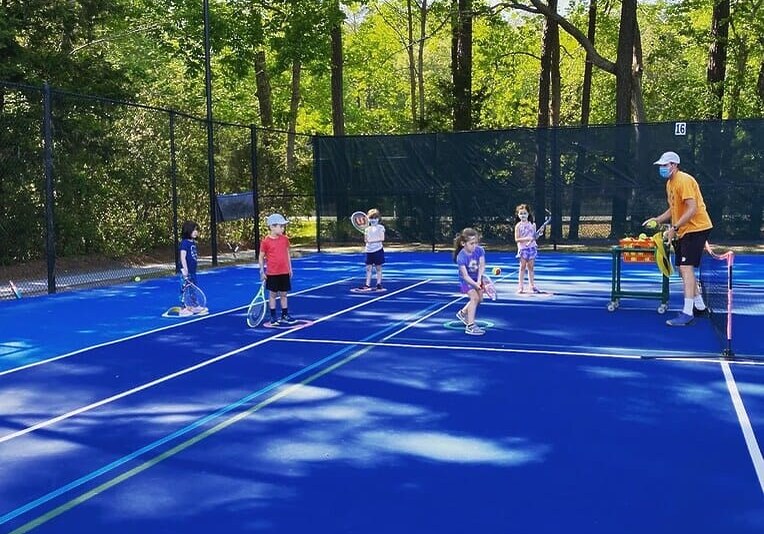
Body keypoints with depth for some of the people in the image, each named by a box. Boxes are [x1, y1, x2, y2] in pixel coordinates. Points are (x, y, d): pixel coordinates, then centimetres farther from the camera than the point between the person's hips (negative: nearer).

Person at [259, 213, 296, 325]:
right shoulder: (265, 241, -9)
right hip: (272, 273, -3)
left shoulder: (285, 239, 3)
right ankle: (273, 317, 14)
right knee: (272, 294, 6)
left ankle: (285, 315, 19)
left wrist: (290, 269, 11)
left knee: (283, 294, 10)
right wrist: (262, 271, -5)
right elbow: (261, 257, -2)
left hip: (284, 272, 4)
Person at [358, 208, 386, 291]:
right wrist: (364, 233, -7)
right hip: (369, 250, 5)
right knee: (368, 268, 5)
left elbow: (382, 239, -10)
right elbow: (366, 240, 12)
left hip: (378, 249, -5)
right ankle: (367, 285, 9)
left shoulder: (380, 227, -3)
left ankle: (379, 284, 9)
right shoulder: (367, 229, 11)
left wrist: (373, 241, -19)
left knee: (378, 267, 1)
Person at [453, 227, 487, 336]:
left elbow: (482, 266, -21)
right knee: (474, 297, -21)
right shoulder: (461, 257, -30)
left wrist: (479, 280, -34)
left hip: (477, 278, 6)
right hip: (466, 280, -6)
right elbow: (465, 275, -30)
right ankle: (470, 326, -20)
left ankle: (463, 313, 36)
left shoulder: (479, 250, -18)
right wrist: (475, 284, -41)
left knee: (479, 299, 10)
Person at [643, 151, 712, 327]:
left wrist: (674, 228, -27)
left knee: (686, 267, -16)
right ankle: (699, 306, 27)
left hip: (696, 228, -10)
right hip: (683, 232, 10)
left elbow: (692, 209, -25)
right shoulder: (669, 183, 12)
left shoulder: (684, 180, -18)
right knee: (683, 269, 14)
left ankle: (687, 313, -18)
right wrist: (657, 220, 8)